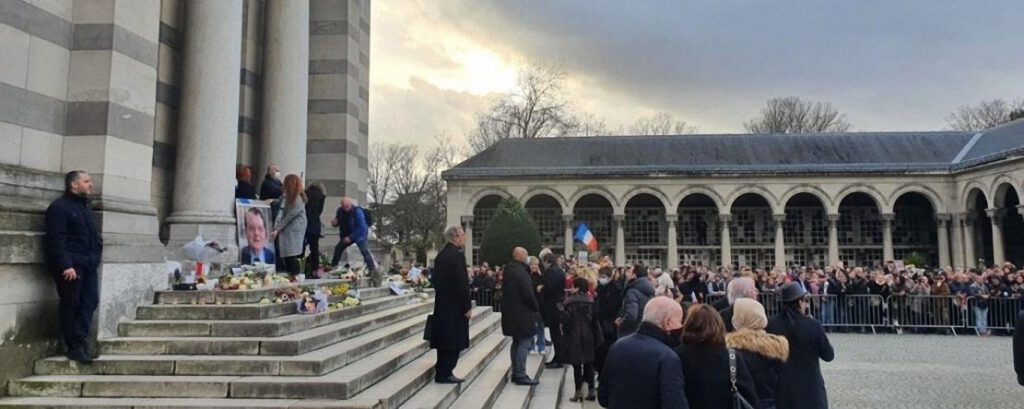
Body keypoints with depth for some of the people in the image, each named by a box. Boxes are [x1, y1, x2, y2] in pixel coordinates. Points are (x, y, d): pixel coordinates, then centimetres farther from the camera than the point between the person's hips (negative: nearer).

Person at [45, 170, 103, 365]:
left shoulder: (84, 207, 21)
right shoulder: (59, 207, -7)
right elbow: (56, 240, -15)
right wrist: (66, 265, -22)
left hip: (88, 264, 8)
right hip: (71, 265, -8)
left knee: (89, 302, 4)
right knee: (71, 305, -1)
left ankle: (80, 344, 11)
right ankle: (75, 347, 5)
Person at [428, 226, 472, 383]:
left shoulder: (441, 255, 11)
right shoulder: (457, 255, -17)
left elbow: (434, 279, 16)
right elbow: (462, 283, -20)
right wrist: (467, 306, -15)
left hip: (442, 304, 9)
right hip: (455, 306, -9)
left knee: (444, 340, 15)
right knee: (453, 341, -1)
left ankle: (441, 371, 22)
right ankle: (445, 373, 4)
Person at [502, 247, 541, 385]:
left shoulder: (508, 270, 9)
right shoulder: (520, 272, -20)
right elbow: (528, 293, -21)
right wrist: (536, 308, -6)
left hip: (511, 313, 10)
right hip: (522, 313, -10)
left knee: (517, 343, 18)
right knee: (524, 344, -4)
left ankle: (515, 373, 25)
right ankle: (520, 375, -2)